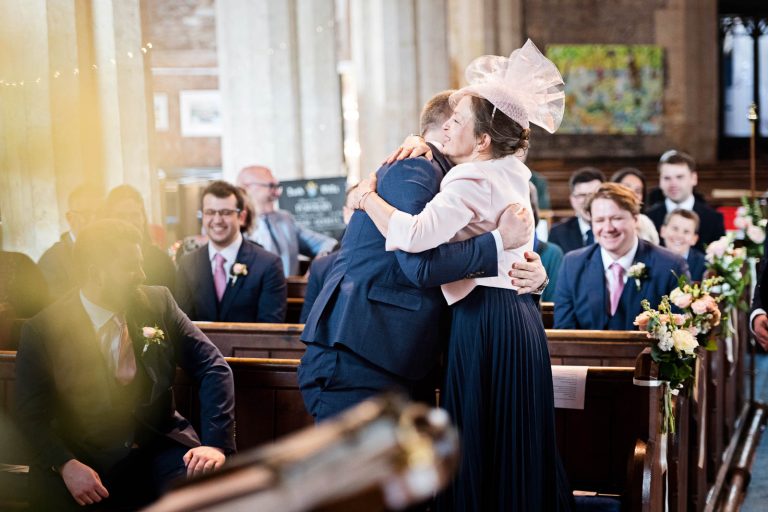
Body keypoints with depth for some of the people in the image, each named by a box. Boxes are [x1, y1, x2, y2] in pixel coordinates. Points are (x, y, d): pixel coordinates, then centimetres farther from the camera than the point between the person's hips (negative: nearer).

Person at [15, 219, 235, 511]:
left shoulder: (158, 303, 1)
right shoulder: (42, 331, -5)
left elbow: (212, 367, 1)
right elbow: (31, 413, -3)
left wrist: (217, 443, -12)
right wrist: (66, 465, -22)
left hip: (161, 449, 2)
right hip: (88, 459, -1)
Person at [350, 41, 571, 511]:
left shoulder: (472, 182, -18)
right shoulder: (514, 172, 10)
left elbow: (413, 235, -30)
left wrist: (367, 197, -14)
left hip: (485, 323, -9)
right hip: (519, 317, 9)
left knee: (480, 452, -1)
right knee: (516, 451, 17)